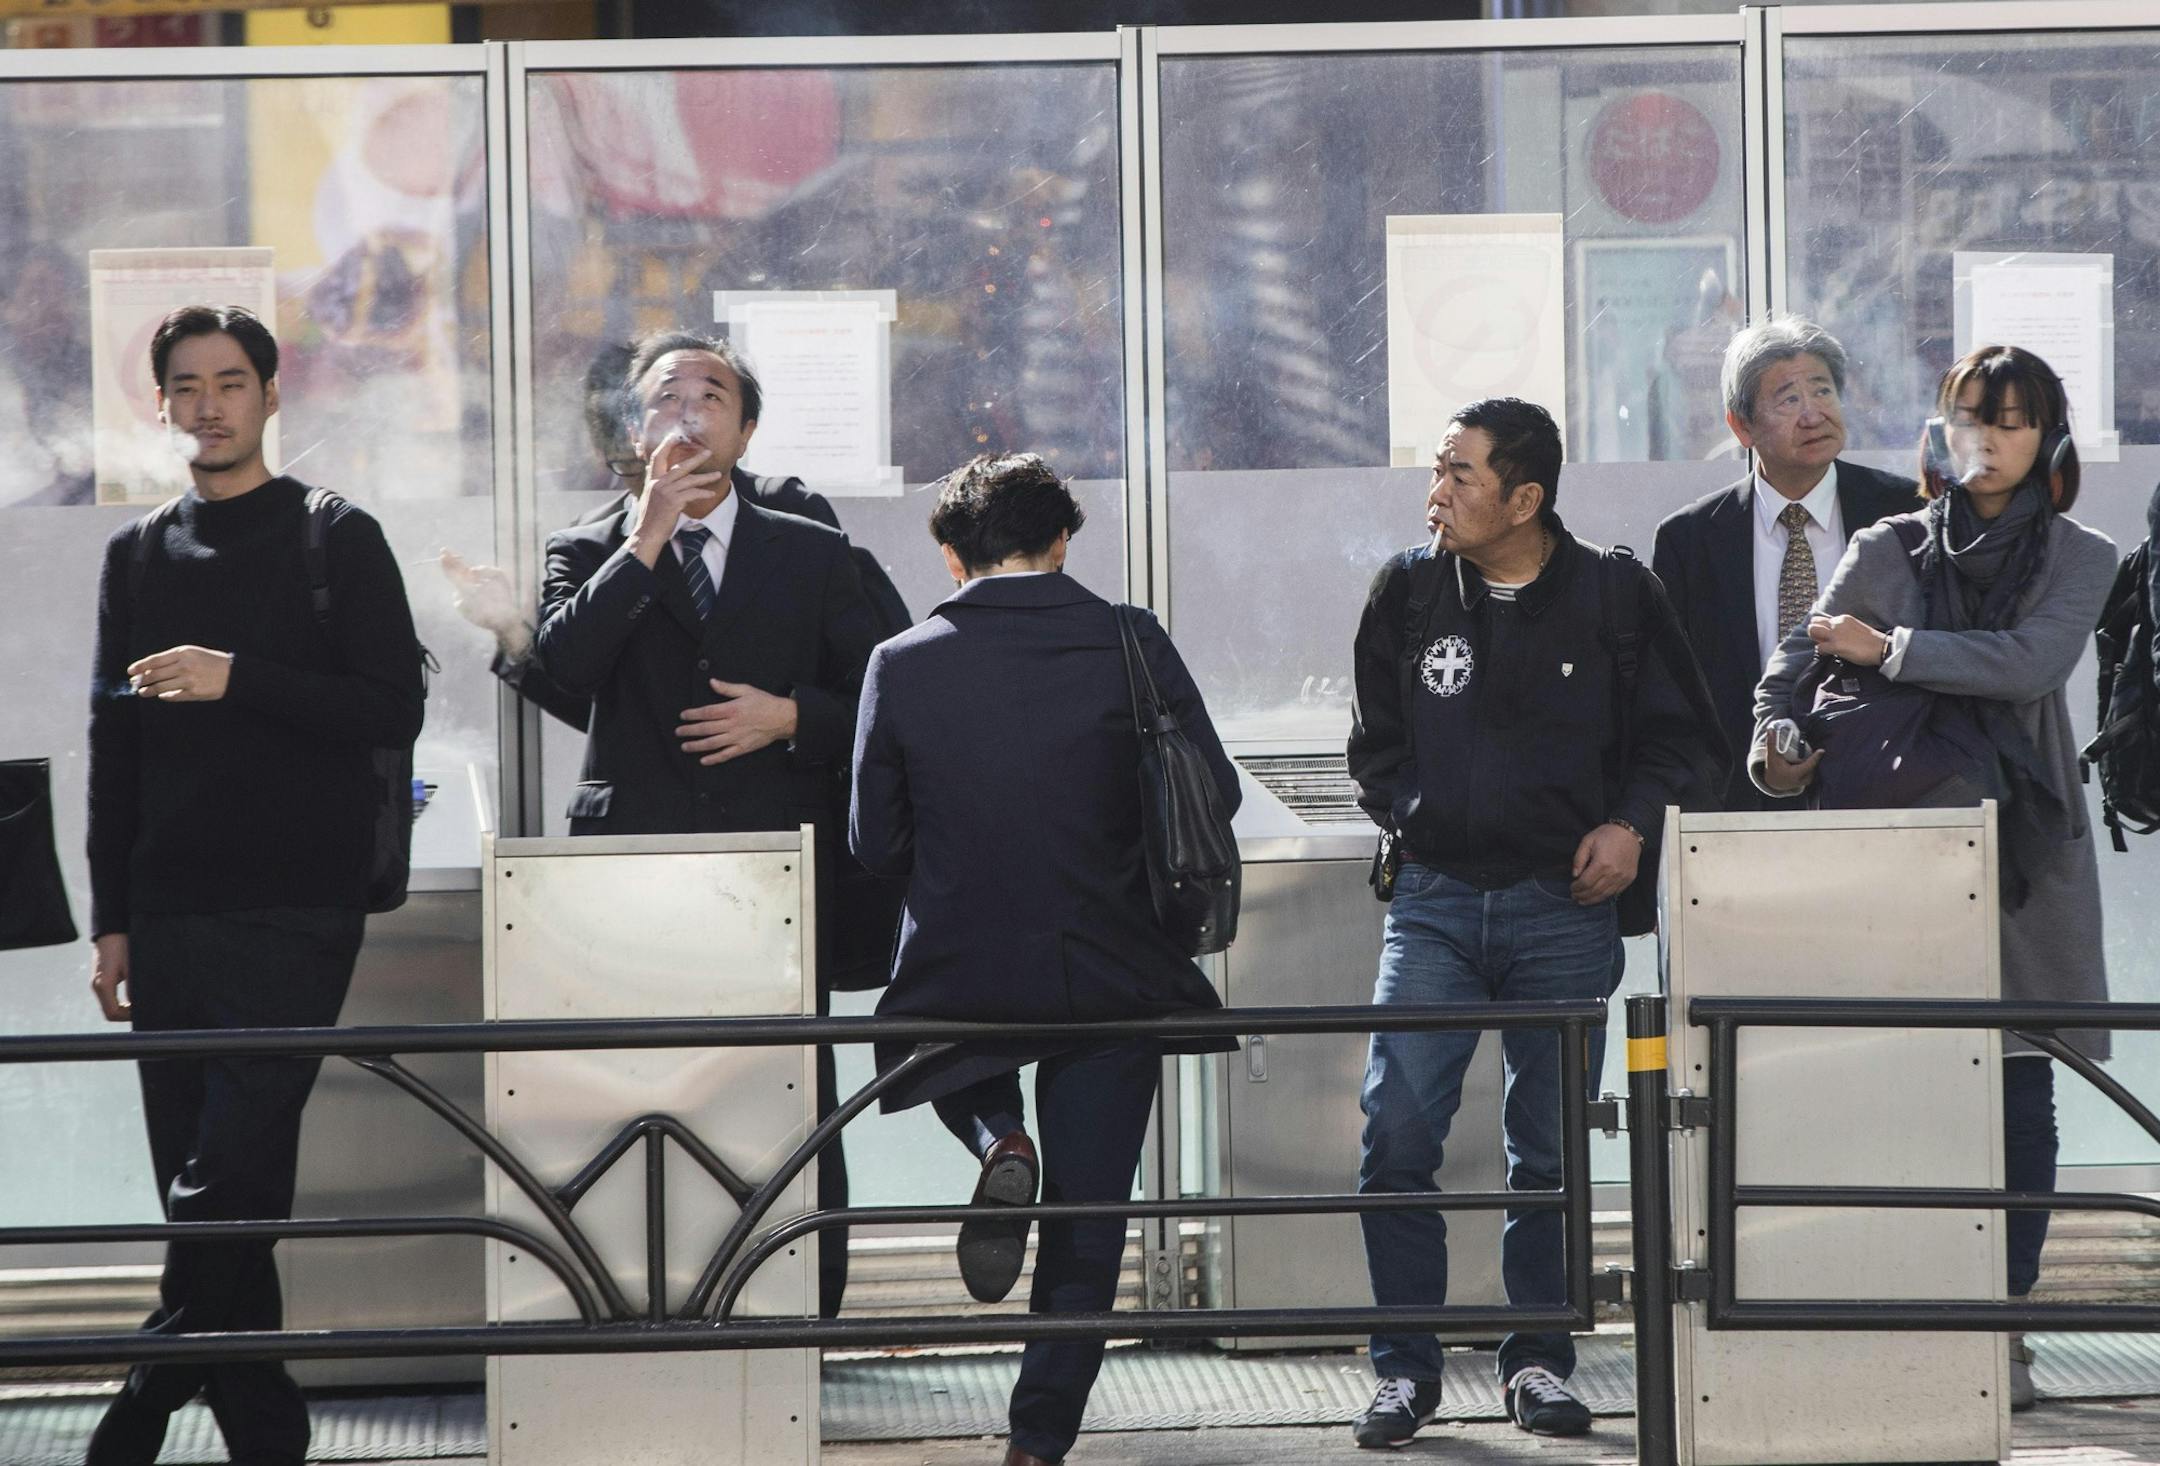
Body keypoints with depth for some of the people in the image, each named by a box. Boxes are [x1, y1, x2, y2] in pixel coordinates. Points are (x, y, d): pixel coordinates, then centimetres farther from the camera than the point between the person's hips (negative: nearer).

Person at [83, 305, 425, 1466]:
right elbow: (115, 748, 17)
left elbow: (393, 709, -6)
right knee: (196, 1184, 3)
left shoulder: (337, 541, 2)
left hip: (296, 915, -5)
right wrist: (113, 921, 13)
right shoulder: (137, 556, 14)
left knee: (228, 1178, -14)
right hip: (171, 920, 5)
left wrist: (238, 680, -16)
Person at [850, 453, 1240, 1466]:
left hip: (962, 968, 0)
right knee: (1086, 1221, 11)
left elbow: (875, 840, -1)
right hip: (1112, 973, 0)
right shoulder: (1131, 648, -7)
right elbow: (1213, 794, -3)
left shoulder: (902, 666, -6)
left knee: (961, 1076, 34)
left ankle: (1000, 1142, 2)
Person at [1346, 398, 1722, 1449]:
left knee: (1550, 1149, 5)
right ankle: (1404, 1368, -1)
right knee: (1395, 1133, -11)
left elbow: (1682, 737, 8)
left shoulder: (1615, 595, -1)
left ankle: (1539, 1363, 17)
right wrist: (1413, 817, 2)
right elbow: (1375, 742, 16)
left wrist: (1627, 822, -6)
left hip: (1563, 906, -1)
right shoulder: (1408, 591, 3)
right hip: (1434, 901, 1)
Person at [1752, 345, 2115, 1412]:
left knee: (2017, 1089, -1)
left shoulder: (2078, 560, 6)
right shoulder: (1886, 551, 10)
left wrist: (1888, 648, -14)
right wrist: (1772, 750, -15)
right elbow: (1795, 661, 4)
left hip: (2025, 850, 0)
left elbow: (2032, 662, -13)